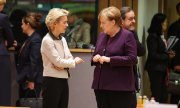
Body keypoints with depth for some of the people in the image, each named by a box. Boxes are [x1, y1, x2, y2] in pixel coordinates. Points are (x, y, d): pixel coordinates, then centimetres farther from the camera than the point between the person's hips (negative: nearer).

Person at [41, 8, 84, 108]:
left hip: (63, 80, 8)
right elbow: (57, 61, -17)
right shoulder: (47, 40, -13)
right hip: (52, 81, -8)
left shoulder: (62, 39, 12)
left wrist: (64, 65, -12)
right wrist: (74, 62, -4)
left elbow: (69, 58, 10)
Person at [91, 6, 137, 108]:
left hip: (121, 88, -7)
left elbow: (132, 59, -15)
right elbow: (95, 55, 24)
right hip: (101, 86, 7)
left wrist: (109, 59, -18)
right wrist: (95, 58, -1)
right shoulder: (102, 36, 14)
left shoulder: (127, 36, -7)